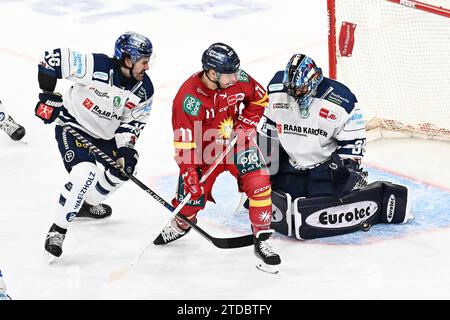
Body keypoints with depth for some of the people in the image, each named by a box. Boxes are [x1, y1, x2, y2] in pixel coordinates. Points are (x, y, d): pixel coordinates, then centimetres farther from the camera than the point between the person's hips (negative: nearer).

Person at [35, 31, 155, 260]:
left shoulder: (144, 89, -11)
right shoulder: (96, 67, -30)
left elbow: (133, 120, -1)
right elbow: (52, 58, -26)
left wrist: (125, 147, -16)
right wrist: (48, 96, -24)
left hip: (105, 135, 8)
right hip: (73, 127, -8)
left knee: (125, 165, 14)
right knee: (85, 172, -27)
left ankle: (89, 204, 38)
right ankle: (57, 230, -17)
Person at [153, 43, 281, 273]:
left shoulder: (238, 79, -18)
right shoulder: (189, 98, -30)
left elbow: (259, 98, 4)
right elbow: (184, 143, -27)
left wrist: (245, 123, -7)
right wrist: (189, 175, -31)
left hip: (236, 142, 2)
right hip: (204, 150, -2)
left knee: (258, 183, -19)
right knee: (192, 196, 2)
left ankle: (262, 241, -8)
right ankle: (180, 225, 41)